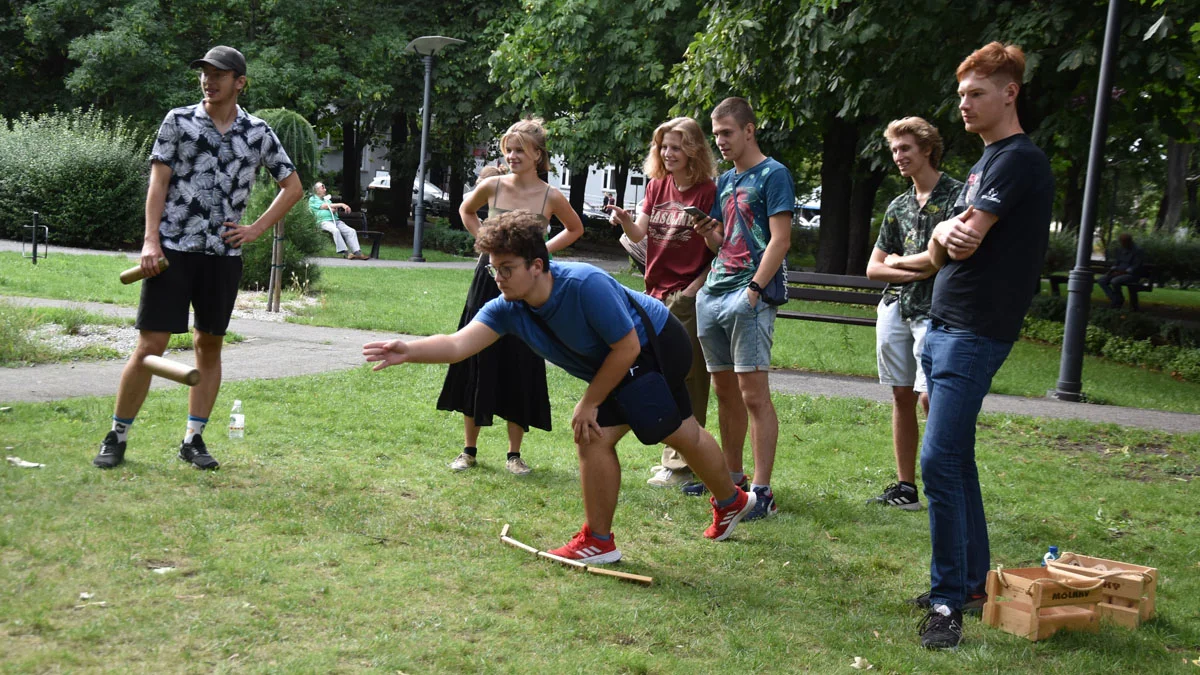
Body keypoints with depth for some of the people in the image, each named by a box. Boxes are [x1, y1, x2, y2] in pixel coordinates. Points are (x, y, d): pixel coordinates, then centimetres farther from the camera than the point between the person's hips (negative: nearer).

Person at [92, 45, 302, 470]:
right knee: (150, 344, -5)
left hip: (223, 254, 2)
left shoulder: (258, 134, 6)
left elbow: (293, 186, 14)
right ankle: (117, 438, 5)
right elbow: (158, 182, 0)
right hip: (173, 248, -2)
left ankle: (193, 440, 17)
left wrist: (257, 229, 4)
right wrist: (150, 239, -10)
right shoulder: (179, 122, 3)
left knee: (210, 344, 7)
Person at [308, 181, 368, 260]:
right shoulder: (312, 200, 10)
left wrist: (334, 209, -8)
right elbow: (324, 206, -3)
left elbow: (335, 209, 19)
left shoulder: (327, 199, 31)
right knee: (335, 230, -37)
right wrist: (341, 205, -7)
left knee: (351, 231, -17)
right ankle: (346, 253, -40)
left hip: (336, 220, 6)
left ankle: (357, 252, -28)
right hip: (324, 221, -6)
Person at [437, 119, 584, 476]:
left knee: (521, 369, 4)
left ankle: (514, 453, 16)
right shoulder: (492, 186, -3)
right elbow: (466, 211, 18)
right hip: (488, 282, 1)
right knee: (476, 363, 5)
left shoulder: (551, 197, -6)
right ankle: (469, 449, 17)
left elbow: (575, 229, 13)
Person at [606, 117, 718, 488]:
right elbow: (639, 233, 6)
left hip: (689, 297, -7)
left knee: (684, 379, -4)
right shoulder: (657, 186, 11)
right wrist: (624, 220, -15)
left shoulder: (707, 192, -7)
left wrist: (696, 287, -16)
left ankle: (681, 464, 2)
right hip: (658, 294, 7)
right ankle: (675, 456, 22)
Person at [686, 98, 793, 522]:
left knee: (753, 394, -11)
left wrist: (754, 289, -19)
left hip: (748, 295, -8)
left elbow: (780, 239, -11)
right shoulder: (724, 181, 20)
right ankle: (732, 476, 25)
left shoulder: (773, 175, -3)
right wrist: (706, 231, 0)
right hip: (712, 294, 8)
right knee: (725, 391, 14)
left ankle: (762, 492, -11)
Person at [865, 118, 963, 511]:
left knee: (929, 397, -14)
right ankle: (905, 487, 14)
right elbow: (873, 268, 16)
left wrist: (896, 261, 1)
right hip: (895, 306, 6)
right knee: (901, 396, 7)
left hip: (933, 312, -6)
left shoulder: (956, 195, -4)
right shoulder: (898, 206, 17)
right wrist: (916, 271, -2)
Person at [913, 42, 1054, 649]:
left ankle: (948, 602, -9)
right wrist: (945, 233, -10)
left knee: (939, 463, -14)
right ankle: (973, 583, 21)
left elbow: (967, 242, -18)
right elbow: (939, 253, 12)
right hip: (943, 326, 10)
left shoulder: (1020, 159, -10)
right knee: (956, 461, 12)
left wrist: (949, 234, 4)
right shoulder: (985, 162, 19)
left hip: (976, 331, -9)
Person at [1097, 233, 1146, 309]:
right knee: (1101, 280, -14)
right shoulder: (1120, 249, 10)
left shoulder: (1138, 250, -12)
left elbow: (1136, 267, -16)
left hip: (1132, 274, -8)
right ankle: (1115, 300, -15)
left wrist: (1122, 272, -23)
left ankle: (1119, 300, -12)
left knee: (1114, 281, -35)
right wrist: (1111, 270, -3)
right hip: (1119, 273, 8)